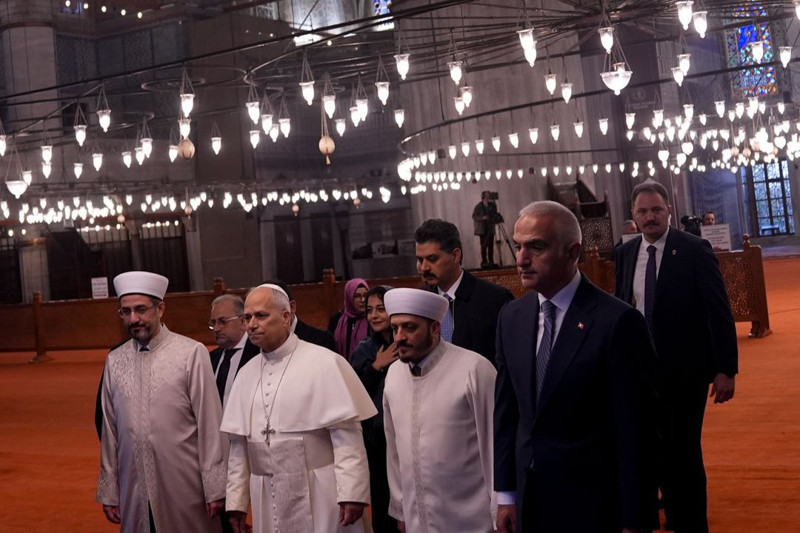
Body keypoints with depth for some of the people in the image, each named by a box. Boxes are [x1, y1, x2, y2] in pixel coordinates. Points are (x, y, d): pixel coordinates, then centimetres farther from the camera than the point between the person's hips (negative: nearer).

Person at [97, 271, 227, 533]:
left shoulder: (191, 353, -7)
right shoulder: (114, 361, 5)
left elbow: (210, 424, -6)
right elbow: (109, 430, 9)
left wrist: (215, 489, -6)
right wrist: (108, 492, 10)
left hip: (185, 489, -3)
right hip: (135, 491, 3)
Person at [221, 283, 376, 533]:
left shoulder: (324, 363, -8)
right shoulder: (246, 374, 9)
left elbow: (346, 435, -12)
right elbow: (239, 444, 11)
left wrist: (351, 493, -16)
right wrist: (236, 500, 10)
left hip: (320, 499, -5)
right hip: (268, 502, 5)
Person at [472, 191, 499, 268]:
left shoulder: (492, 205, 7)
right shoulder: (478, 206, -4)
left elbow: (495, 215, 17)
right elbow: (474, 216, -5)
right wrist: (482, 218, -19)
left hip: (490, 228, 4)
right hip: (482, 229, -4)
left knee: (491, 245, 1)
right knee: (484, 245, -4)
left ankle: (491, 262, 5)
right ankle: (484, 262, -1)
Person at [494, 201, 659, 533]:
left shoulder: (617, 321, -16)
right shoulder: (511, 317, 3)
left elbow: (636, 430, -14)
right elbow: (506, 411, 7)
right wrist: (505, 495, 6)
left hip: (595, 505, -5)